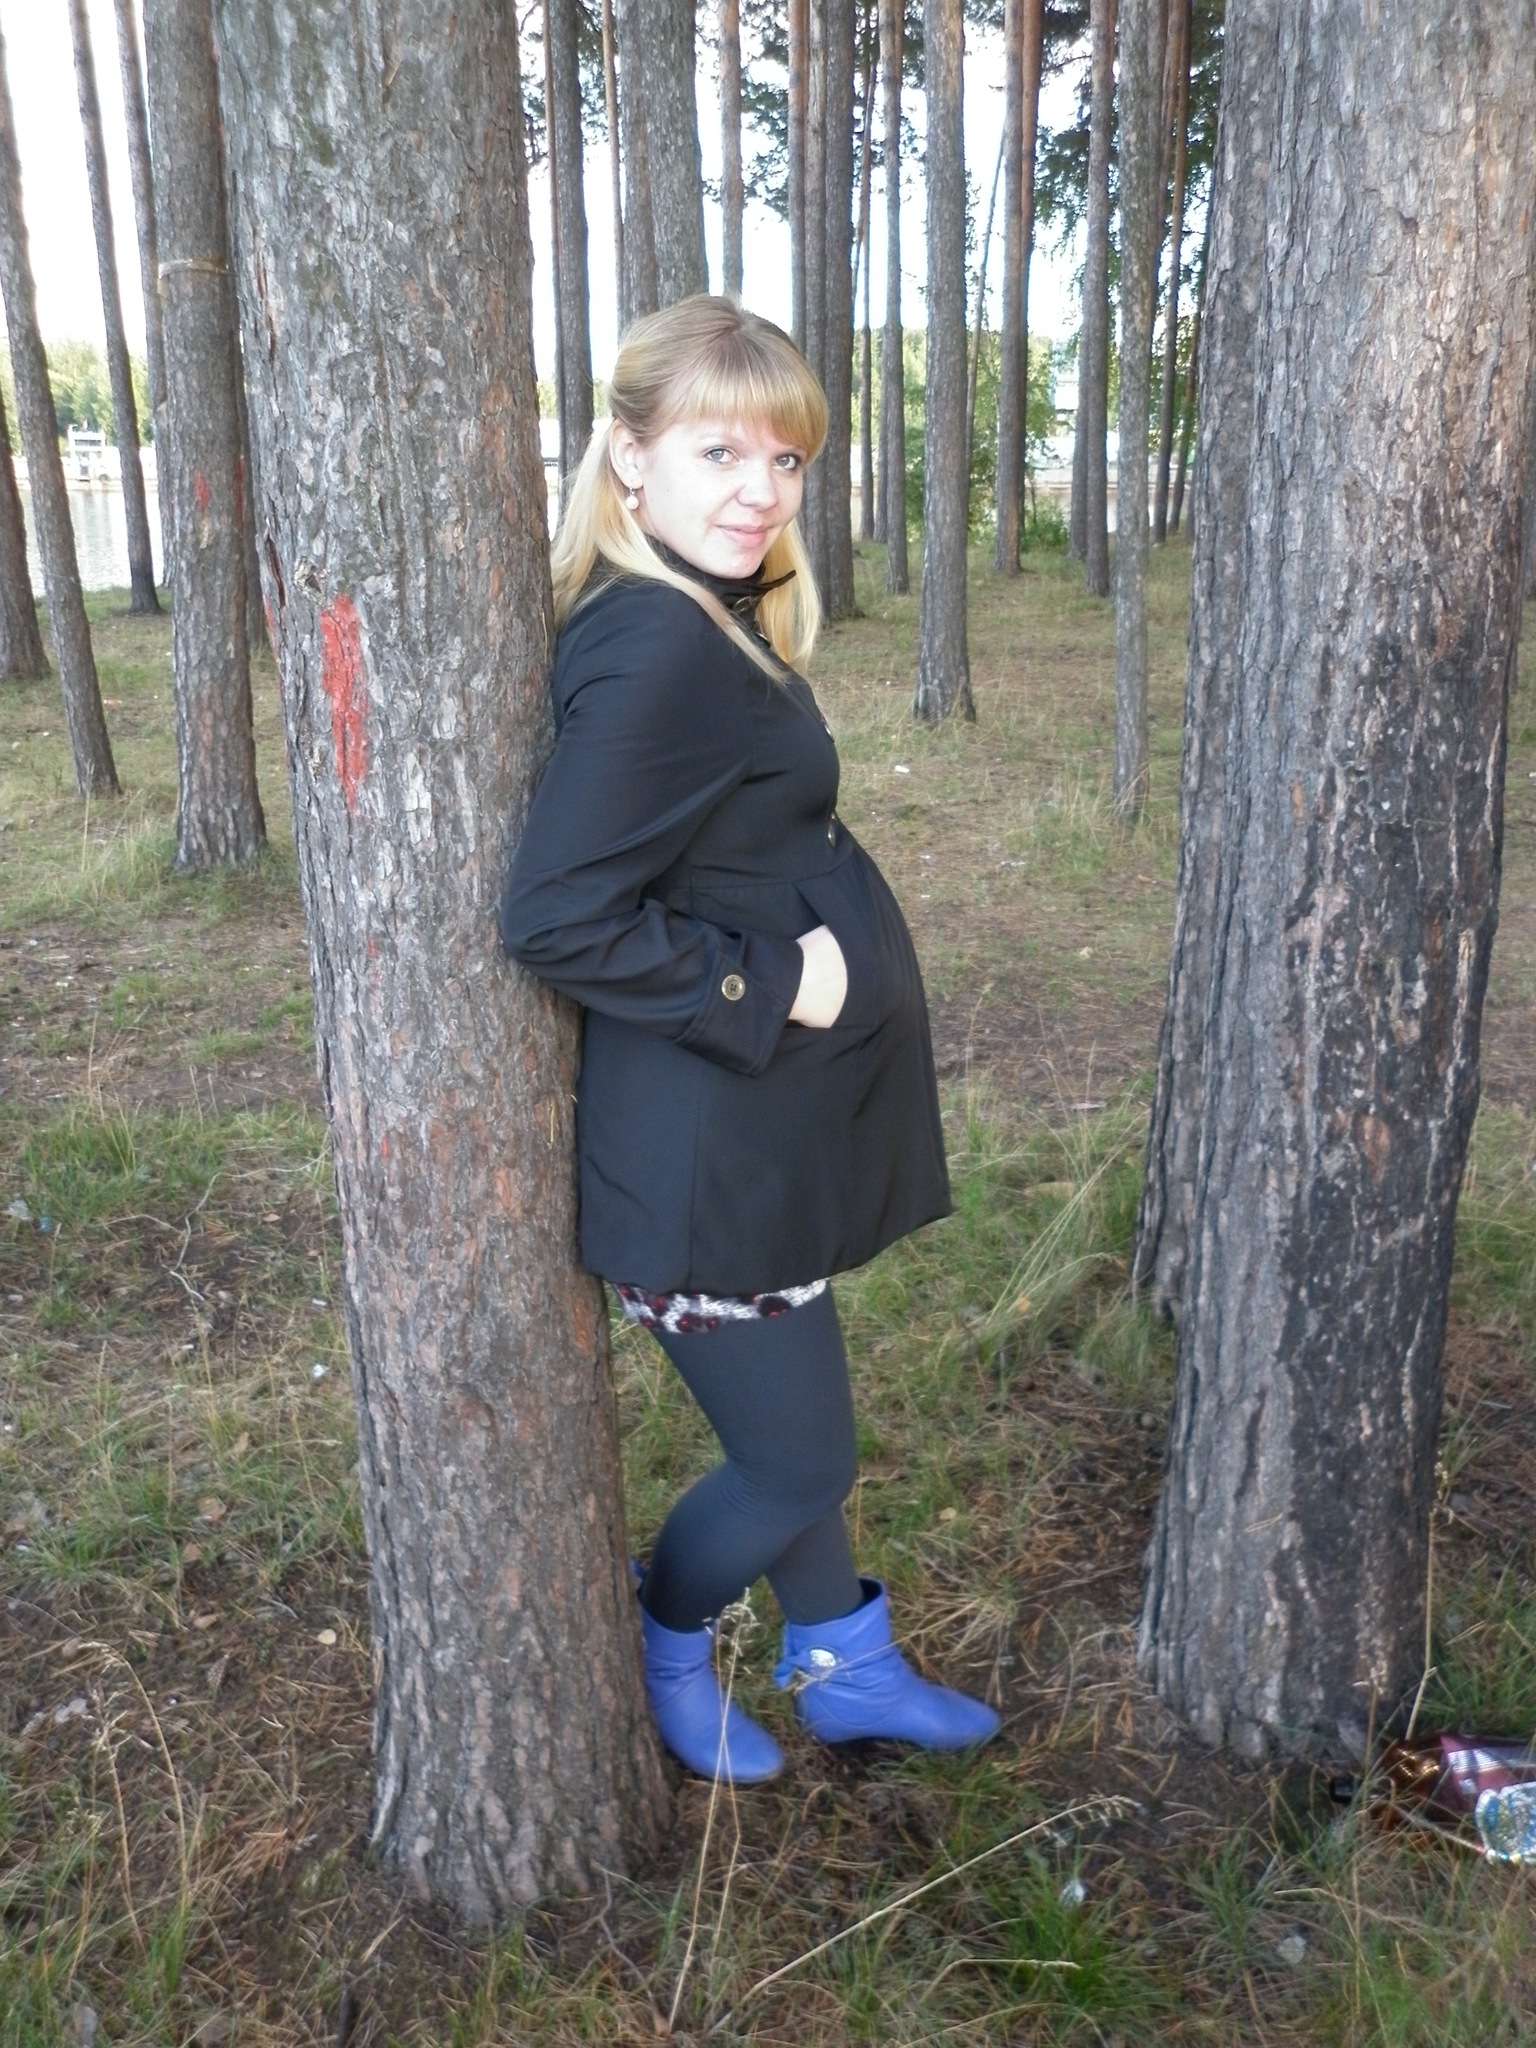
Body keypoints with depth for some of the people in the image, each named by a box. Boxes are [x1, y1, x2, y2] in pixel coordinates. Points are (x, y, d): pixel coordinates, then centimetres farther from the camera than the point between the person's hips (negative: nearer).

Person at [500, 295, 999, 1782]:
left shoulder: (712, 624, 8)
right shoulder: (654, 652, -23)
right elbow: (559, 918, -28)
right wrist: (774, 985, -22)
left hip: (760, 1127, 10)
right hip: (702, 1151, -10)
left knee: (797, 1429, 24)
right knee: (794, 1462, 9)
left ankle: (847, 1669, 46)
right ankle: (661, 1656, 38)